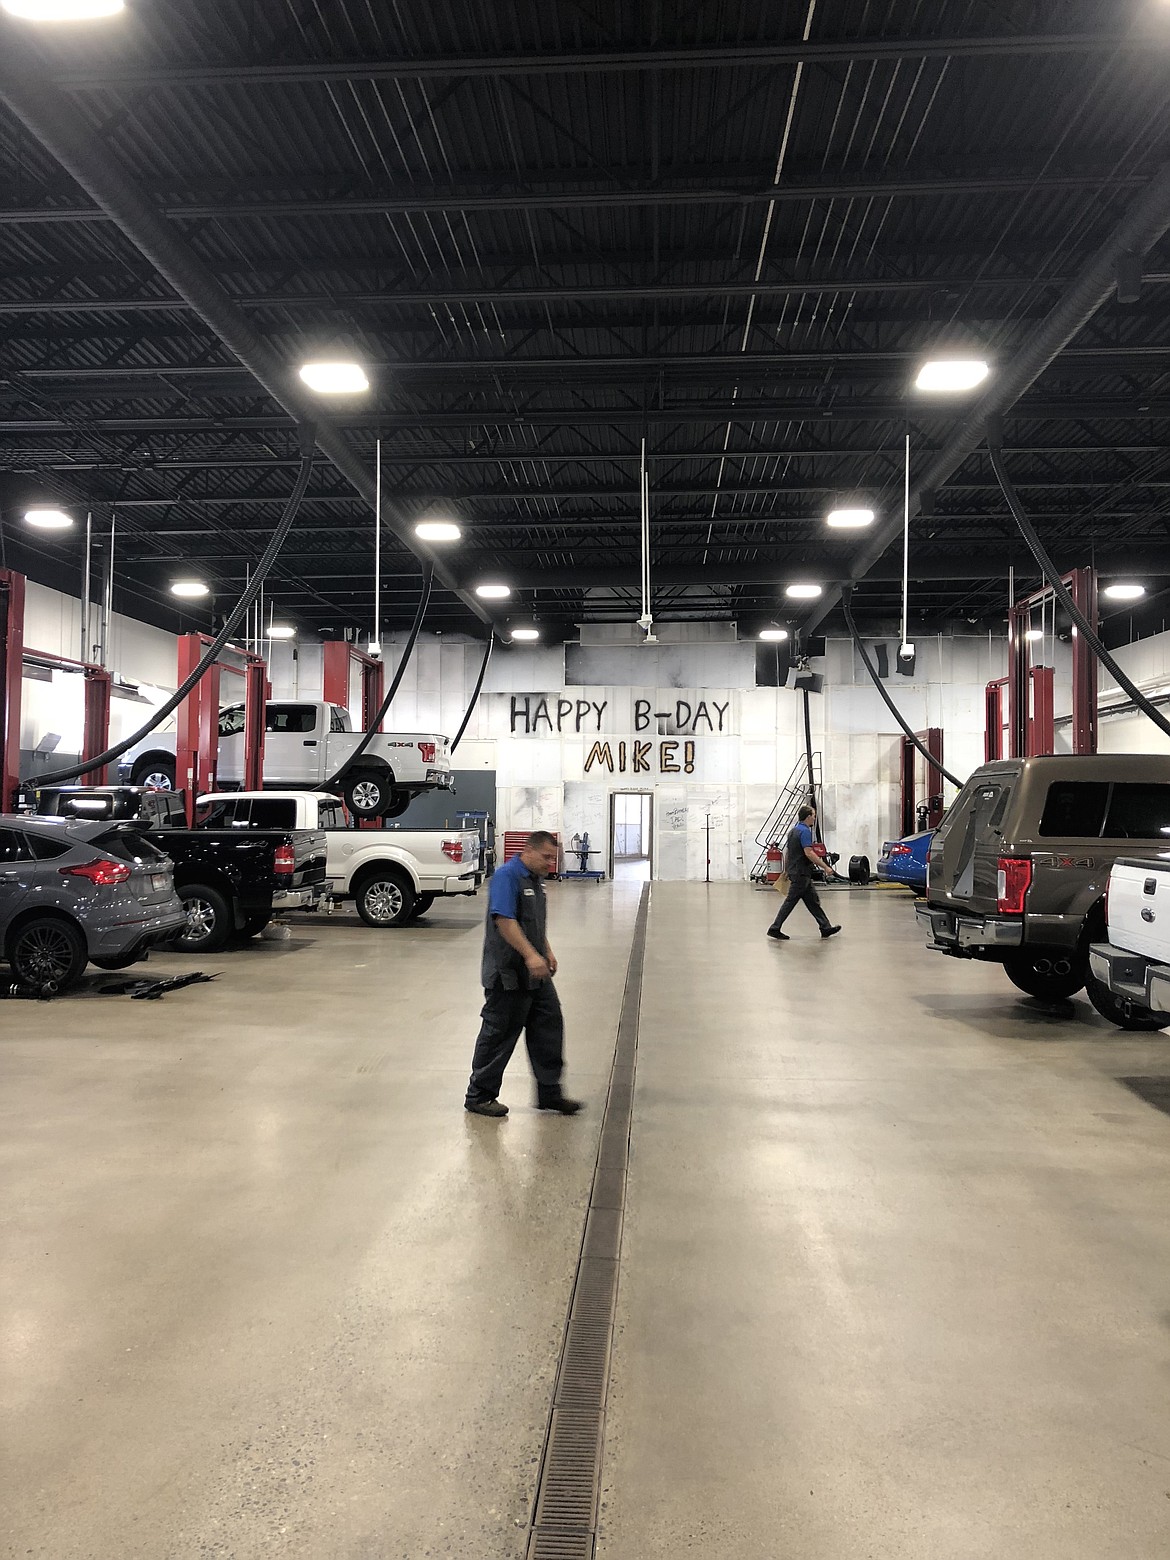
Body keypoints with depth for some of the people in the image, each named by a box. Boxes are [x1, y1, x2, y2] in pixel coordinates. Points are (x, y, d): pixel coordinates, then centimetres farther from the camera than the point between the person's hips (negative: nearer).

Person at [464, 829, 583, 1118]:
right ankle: (479, 1095, 14)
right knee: (499, 1033, 0)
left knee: (549, 1025, 9)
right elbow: (504, 920, -27)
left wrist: (547, 952, 16)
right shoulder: (507, 876, -16)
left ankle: (549, 1093, 18)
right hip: (508, 974, -9)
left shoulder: (535, 880, 13)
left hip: (535, 974, 9)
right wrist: (530, 955, -31)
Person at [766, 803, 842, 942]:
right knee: (791, 901, -5)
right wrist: (825, 867, -19)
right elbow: (809, 853, -24)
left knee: (813, 901, 11)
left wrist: (788, 871, 24)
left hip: (795, 871, 10)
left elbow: (787, 852, 18)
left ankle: (825, 928, 14)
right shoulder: (805, 831, -16)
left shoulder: (793, 830, 14)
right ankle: (775, 929, -2)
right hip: (801, 873, -10)